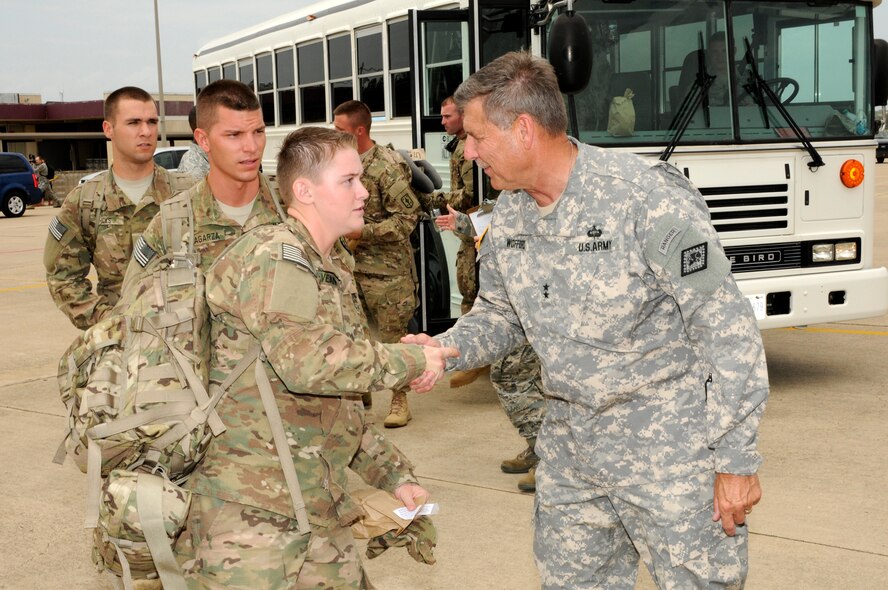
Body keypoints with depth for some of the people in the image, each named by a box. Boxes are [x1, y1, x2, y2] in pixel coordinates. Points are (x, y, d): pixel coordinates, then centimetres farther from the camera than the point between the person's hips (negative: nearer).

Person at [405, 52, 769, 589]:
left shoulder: (646, 197, -20)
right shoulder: (510, 215, 2)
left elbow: (727, 328, -17)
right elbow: (500, 315, 15)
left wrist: (736, 459, -16)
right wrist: (446, 349, -7)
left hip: (671, 449, -6)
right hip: (571, 451, 7)